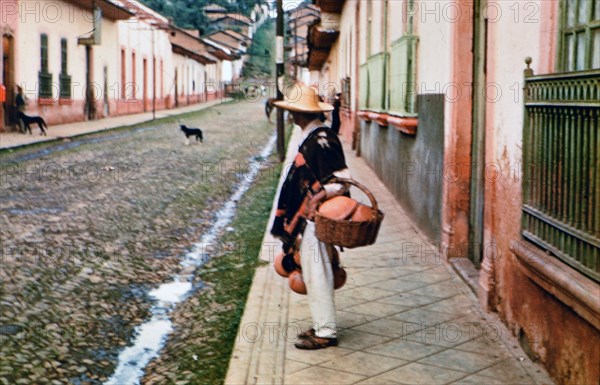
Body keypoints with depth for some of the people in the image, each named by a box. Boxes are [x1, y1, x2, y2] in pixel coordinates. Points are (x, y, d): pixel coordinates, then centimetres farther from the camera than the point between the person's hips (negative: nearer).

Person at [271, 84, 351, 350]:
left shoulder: (321, 140, -18)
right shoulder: (312, 138, 12)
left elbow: (342, 178, -21)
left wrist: (319, 196, -28)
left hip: (316, 220, -10)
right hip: (307, 220, 10)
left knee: (317, 276, -2)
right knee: (312, 275, 16)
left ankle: (326, 333, 7)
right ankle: (321, 325, 27)